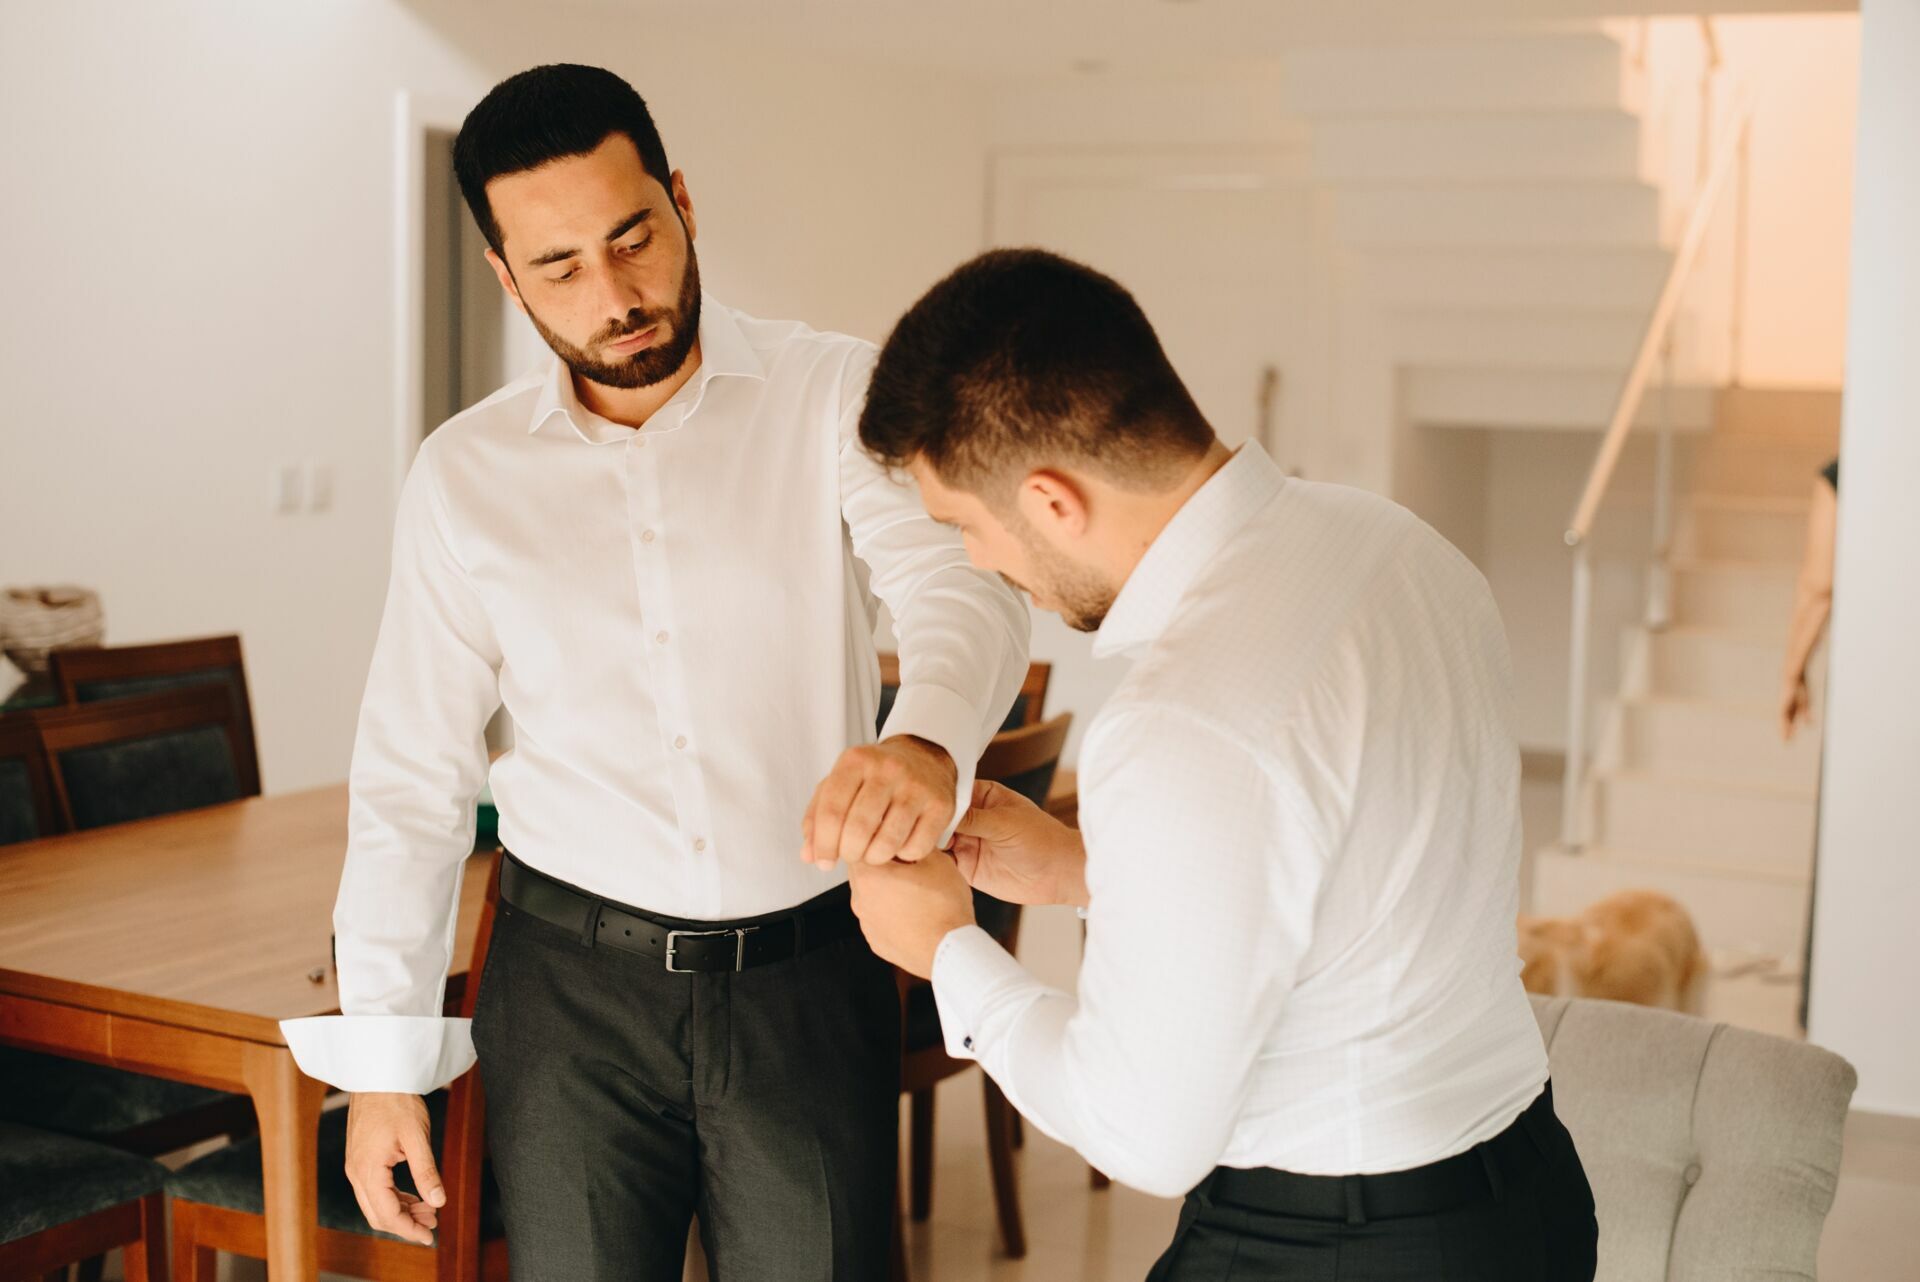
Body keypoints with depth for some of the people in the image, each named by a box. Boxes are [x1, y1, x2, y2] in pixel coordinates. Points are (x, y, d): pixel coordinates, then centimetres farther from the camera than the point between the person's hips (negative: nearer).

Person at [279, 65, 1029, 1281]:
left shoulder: (837, 395, -4)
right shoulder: (466, 473, 3)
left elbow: (964, 585, -20)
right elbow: (414, 778, 7)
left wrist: (926, 740, -43)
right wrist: (380, 1057, 4)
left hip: (809, 976, -1)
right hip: (572, 986, 2)